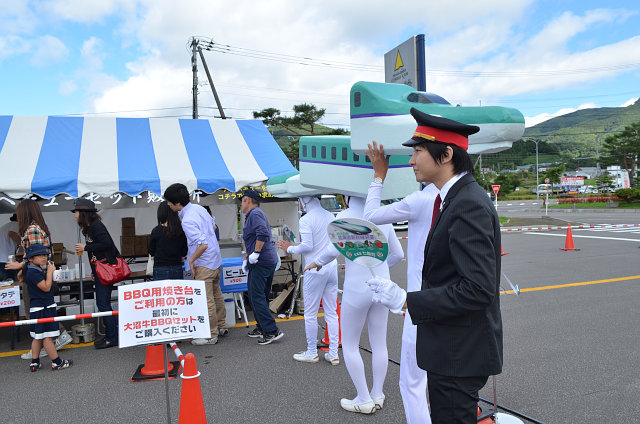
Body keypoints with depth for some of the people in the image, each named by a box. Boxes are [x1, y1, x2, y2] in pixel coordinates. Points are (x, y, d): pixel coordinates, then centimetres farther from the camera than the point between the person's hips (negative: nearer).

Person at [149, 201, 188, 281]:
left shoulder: (156, 231, -10)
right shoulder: (181, 230, -3)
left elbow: (151, 252, 1)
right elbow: (184, 253, 4)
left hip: (160, 269, -3)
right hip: (177, 269, 3)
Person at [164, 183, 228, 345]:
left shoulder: (187, 221, -24)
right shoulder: (198, 208, 3)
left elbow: (203, 244, -31)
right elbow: (213, 224, 20)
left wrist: (191, 260, -17)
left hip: (204, 264, -10)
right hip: (216, 259, 10)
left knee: (206, 299, 0)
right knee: (216, 294, 21)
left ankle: (211, 335, 10)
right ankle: (221, 326, 34)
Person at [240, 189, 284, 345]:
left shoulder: (255, 214, -10)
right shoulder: (251, 216, 24)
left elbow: (263, 233, -27)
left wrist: (255, 253, -22)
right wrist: (246, 259, 27)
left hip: (262, 261, -11)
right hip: (269, 261, 11)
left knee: (257, 297, -9)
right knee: (261, 296, 17)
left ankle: (272, 331, -9)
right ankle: (262, 327, 26)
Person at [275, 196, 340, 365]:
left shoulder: (306, 220, -12)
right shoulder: (330, 216, 9)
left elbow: (307, 246, -18)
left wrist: (290, 248, -2)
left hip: (315, 270, -7)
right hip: (332, 266, 7)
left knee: (310, 314, 7)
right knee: (331, 313, 10)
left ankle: (312, 352, 17)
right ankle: (334, 354, 15)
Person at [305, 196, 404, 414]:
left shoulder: (345, 216, -11)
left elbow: (334, 249, -24)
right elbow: (398, 254, 12)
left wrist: (318, 262, -4)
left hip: (357, 289, -5)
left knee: (349, 345, 11)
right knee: (379, 344, 14)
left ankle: (364, 400, 17)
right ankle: (377, 396, 26)